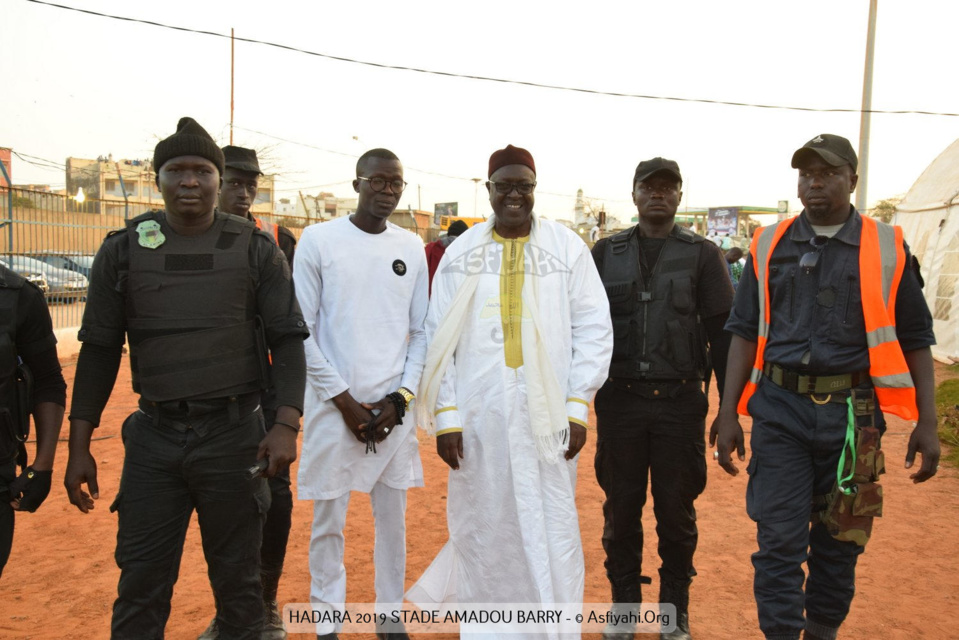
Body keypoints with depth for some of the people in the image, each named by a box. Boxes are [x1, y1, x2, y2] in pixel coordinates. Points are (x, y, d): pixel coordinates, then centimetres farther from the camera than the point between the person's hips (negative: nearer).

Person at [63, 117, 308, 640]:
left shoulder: (256, 250, -1)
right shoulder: (123, 250, 3)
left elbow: (288, 340, -2)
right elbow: (99, 349, 7)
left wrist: (287, 424, -14)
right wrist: (79, 445, 4)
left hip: (233, 434, -1)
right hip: (153, 436, 2)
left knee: (237, 578, 11)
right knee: (140, 584, 8)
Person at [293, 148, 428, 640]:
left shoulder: (411, 247, 8)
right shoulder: (318, 240, -2)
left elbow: (420, 332, 9)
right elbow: (301, 331, -4)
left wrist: (400, 398, -3)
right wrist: (344, 400, -8)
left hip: (393, 406, 3)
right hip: (335, 405, -2)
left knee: (393, 518, 10)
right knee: (328, 521, 6)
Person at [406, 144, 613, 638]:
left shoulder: (568, 247, 3)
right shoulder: (461, 252, 5)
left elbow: (593, 330, 2)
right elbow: (440, 337, 4)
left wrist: (577, 407, -4)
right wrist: (446, 415, -2)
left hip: (547, 415, -1)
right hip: (478, 417, 1)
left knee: (553, 532, 3)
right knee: (481, 528, 10)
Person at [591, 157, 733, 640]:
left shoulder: (702, 255, 2)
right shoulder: (606, 253, 6)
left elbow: (722, 333, 1)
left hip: (680, 402, -1)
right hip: (619, 399, 1)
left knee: (676, 510, 10)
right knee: (621, 509, 11)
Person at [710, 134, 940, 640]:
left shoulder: (886, 248, 3)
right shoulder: (769, 246, 5)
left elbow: (916, 341, 5)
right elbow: (745, 332, 6)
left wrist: (926, 424, 0)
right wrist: (727, 413, 1)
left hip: (851, 414, 0)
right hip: (780, 411, 0)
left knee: (839, 542, 12)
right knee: (779, 541, -1)